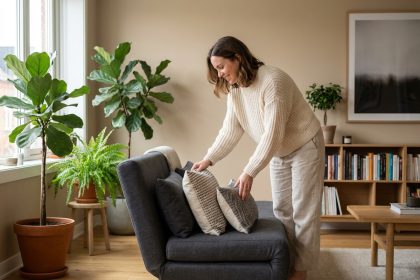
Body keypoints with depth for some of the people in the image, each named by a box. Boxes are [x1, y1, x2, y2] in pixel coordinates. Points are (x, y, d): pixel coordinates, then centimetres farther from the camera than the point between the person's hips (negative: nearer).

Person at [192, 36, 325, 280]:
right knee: (282, 209, 11)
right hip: (279, 152, 8)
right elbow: (230, 131, -1)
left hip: (305, 148, -8)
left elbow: (272, 134, -33)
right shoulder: (234, 89, -5)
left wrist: (250, 172, -35)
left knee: (303, 211, -2)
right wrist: (209, 159, -12)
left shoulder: (273, 81, -30)